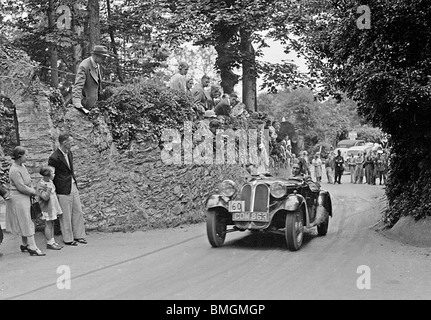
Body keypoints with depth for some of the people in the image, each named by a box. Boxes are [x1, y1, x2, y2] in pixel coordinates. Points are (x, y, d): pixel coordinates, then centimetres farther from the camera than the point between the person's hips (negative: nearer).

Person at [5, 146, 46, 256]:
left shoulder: (22, 166, 7)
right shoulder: (14, 170, -22)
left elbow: (28, 182, 17)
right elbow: (21, 187, -21)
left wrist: (32, 190, 2)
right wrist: (34, 192, -9)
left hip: (25, 198, 9)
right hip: (18, 199, -9)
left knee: (25, 223, 16)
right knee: (26, 223, -4)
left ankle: (24, 245, 28)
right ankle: (33, 248, 0)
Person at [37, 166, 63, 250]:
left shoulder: (50, 182, 8)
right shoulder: (41, 185, -19)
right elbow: (45, 197, -25)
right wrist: (48, 189, -38)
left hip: (53, 207, 8)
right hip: (47, 208, -8)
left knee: (52, 225, 13)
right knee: (48, 225, -2)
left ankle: (52, 241, 20)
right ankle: (49, 243, 5)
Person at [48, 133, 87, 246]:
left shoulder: (69, 153, 8)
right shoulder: (54, 158, -17)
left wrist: (74, 180, 15)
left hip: (73, 187, 8)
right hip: (63, 190, -8)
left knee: (78, 212, 12)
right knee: (66, 215, 3)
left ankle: (79, 235, 24)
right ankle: (68, 239, 15)